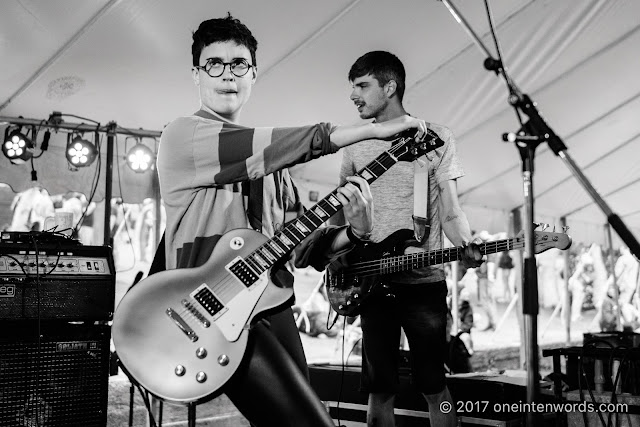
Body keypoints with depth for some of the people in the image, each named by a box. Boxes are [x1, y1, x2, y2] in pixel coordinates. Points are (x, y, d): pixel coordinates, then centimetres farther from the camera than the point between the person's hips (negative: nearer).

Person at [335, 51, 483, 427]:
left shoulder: (437, 138, 3)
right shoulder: (355, 146, 12)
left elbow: (450, 212, 0)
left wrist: (467, 247, -19)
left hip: (424, 281, -2)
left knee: (434, 387, 2)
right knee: (379, 392, 6)